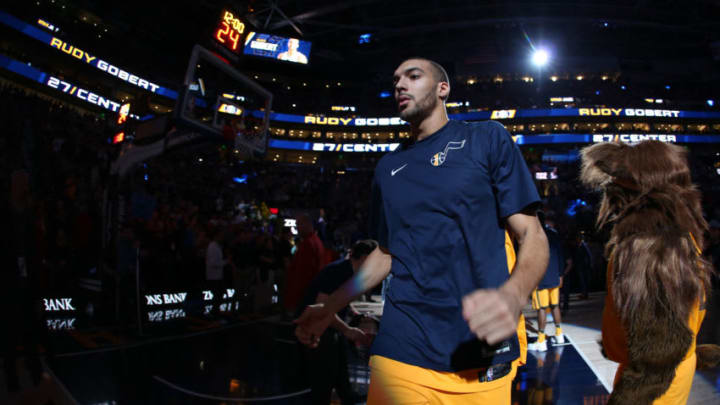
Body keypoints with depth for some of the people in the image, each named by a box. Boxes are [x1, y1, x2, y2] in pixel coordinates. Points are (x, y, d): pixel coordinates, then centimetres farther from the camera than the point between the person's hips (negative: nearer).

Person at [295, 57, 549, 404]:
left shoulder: (487, 138, 1)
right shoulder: (388, 167, 13)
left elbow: (532, 236, -4)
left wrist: (512, 295, -25)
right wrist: (331, 306, 13)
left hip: (482, 355, -2)